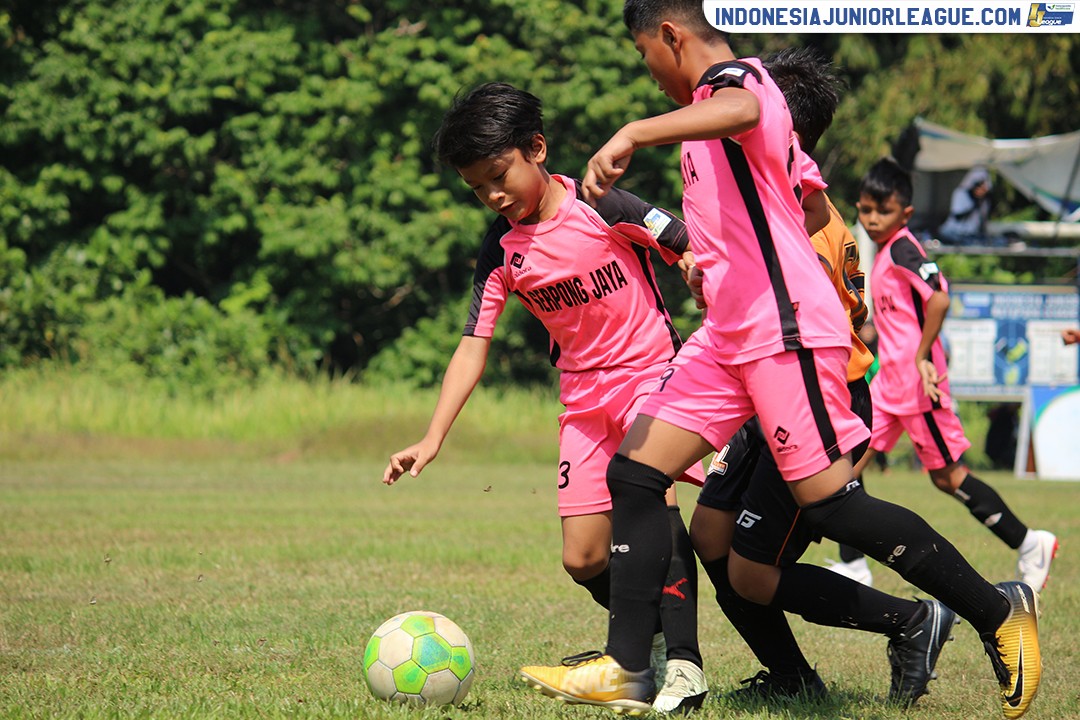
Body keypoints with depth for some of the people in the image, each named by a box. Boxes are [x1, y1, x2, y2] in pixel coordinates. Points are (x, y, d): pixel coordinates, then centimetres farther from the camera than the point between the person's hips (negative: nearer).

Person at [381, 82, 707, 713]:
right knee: (583, 560, 0)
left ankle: (684, 661, -30)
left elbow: (699, 253, -10)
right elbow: (474, 347, -3)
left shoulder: (599, 207, -15)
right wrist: (433, 438, -13)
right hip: (584, 396, 5)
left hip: (652, 371, -5)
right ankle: (652, 633, 29)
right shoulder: (502, 250, -2)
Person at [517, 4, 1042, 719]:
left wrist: (631, 135, -50)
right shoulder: (720, 93, 22)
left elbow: (742, 112, -37)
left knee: (830, 503, -11)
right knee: (634, 473, 1)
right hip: (729, 335, 10)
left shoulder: (733, 77, -9)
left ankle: (1000, 611, 3)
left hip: (786, 330, -10)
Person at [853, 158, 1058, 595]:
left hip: (916, 380, -9)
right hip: (889, 379, 9)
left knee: (947, 475, -2)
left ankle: (1029, 544, 7)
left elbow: (939, 299, -26)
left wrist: (921, 356, -23)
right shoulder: (885, 252, 13)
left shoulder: (901, 249, -15)